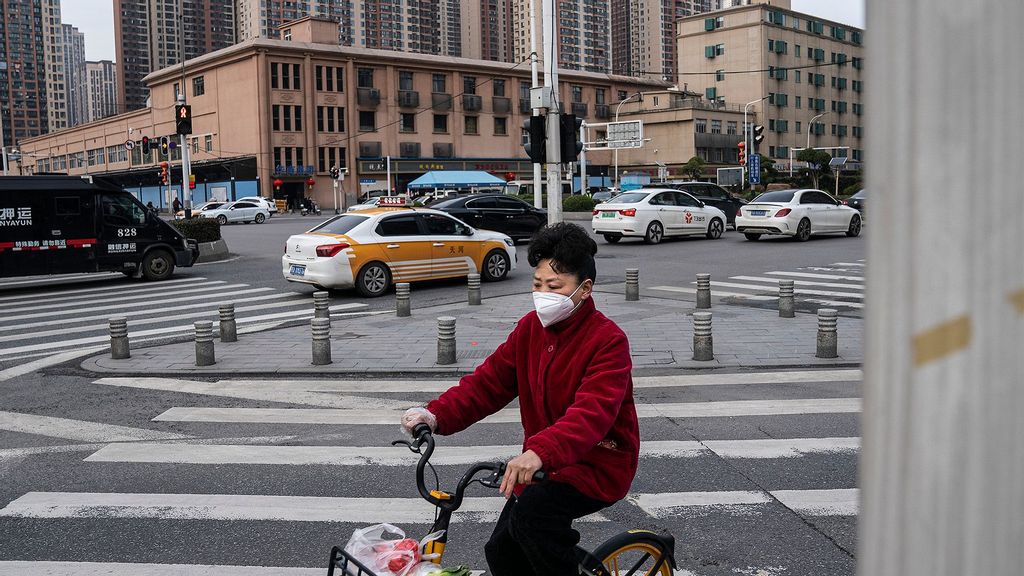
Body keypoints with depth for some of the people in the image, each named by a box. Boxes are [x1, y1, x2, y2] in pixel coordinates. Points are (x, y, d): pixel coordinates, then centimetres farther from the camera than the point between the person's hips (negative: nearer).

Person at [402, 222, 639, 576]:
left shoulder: (608, 340, -19)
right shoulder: (531, 328, 2)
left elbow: (591, 414, -33)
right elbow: (489, 381, -2)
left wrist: (539, 452, -50)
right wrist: (437, 414, -18)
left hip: (599, 464, -7)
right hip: (545, 462, 7)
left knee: (531, 512, -30)